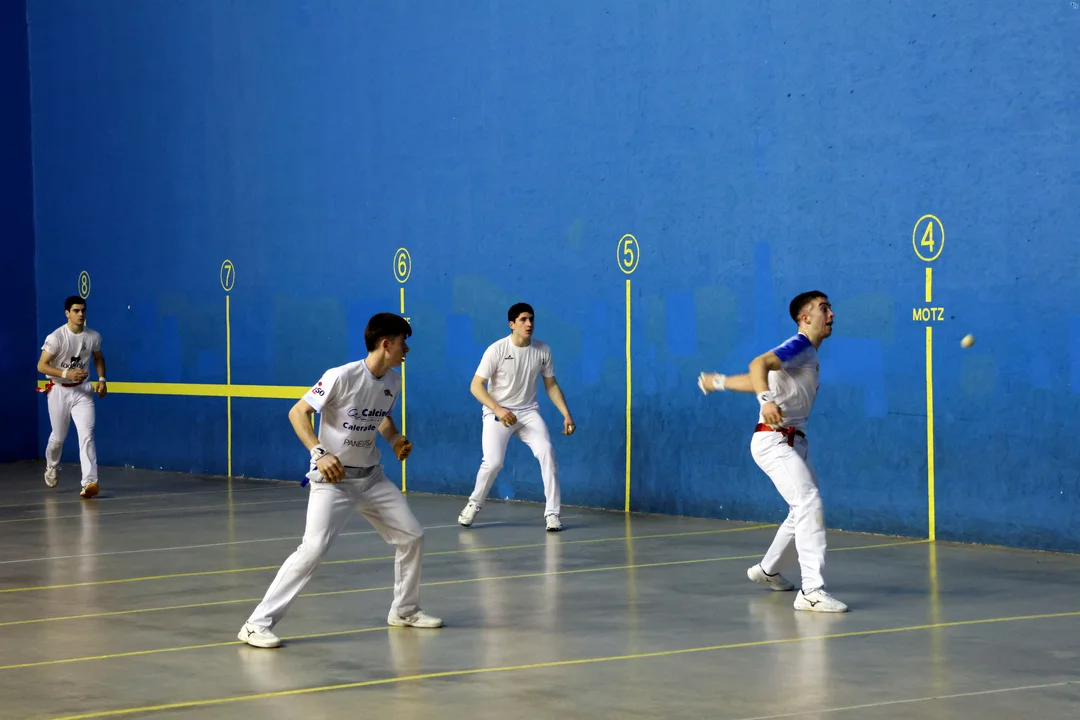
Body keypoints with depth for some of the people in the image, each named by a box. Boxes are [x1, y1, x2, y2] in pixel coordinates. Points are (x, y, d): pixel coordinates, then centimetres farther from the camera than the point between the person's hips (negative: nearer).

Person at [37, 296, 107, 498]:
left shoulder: (93, 336, -5)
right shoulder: (56, 337, -18)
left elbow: (98, 358, 15)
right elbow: (41, 366, -18)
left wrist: (102, 379, -1)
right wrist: (66, 374, -30)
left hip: (82, 390, 2)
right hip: (59, 390, -2)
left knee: (86, 435, -15)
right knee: (58, 437, 14)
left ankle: (89, 482, -21)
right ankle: (51, 468, 46)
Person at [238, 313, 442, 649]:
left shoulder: (393, 381, 1)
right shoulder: (342, 377, -21)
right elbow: (297, 412, -18)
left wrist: (396, 439, 0)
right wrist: (319, 453, -30)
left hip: (371, 477, 7)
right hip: (332, 479, -7)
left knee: (412, 536, 8)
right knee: (312, 550, -19)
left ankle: (405, 610, 29)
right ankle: (258, 624, -13)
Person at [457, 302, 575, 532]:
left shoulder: (542, 350, -4)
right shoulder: (496, 350, -15)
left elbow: (551, 386, 7)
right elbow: (476, 386, -14)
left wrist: (567, 415, -3)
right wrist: (498, 409, -27)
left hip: (528, 412, 3)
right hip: (497, 412, -3)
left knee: (547, 452, -19)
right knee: (493, 462, -18)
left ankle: (552, 513, -10)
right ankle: (474, 504, 12)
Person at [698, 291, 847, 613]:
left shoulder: (810, 355, 19)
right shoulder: (799, 346, -10)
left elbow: (757, 380, 24)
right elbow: (759, 364, -29)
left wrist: (719, 382, 38)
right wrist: (767, 400, -46)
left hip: (795, 443, 10)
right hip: (774, 440, -10)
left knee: (805, 511, 20)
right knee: (810, 505, -21)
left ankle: (768, 570, 38)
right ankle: (812, 591, -27)